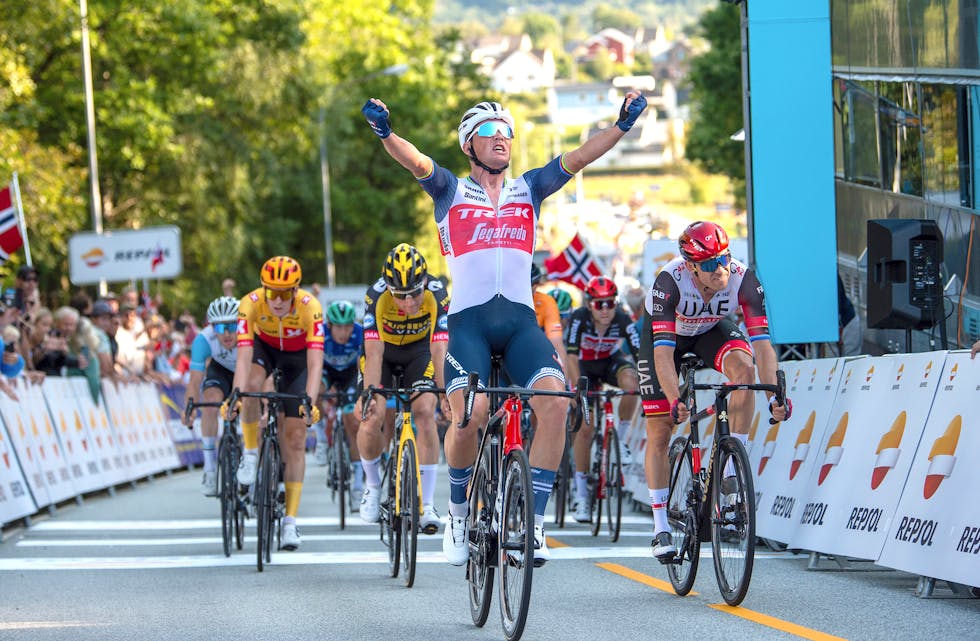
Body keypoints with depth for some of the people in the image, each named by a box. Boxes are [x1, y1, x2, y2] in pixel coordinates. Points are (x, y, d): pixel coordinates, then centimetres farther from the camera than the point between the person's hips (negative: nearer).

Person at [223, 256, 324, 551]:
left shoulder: (310, 307, -35)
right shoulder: (250, 304, -33)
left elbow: (315, 362, -41)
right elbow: (243, 357, -39)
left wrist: (310, 402, -55)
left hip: (297, 355, -1)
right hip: (264, 346, 1)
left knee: (295, 439, -6)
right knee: (251, 384, -35)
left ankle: (290, 522, -3)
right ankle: (250, 453, -11)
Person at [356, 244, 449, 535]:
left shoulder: (437, 295, -32)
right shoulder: (376, 295, -33)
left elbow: (439, 352, -34)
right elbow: (374, 353, -37)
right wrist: (369, 394, -47)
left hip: (419, 349, 0)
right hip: (383, 349, 0)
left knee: (425, 412, -20)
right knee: (372, 416, -18)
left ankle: (426, 505, -15)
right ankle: (373, 485, 9)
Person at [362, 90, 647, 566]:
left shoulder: (528, 190, 17)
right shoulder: (451, 192, 9)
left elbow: (577, 158, 7)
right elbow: (417, 163, -9)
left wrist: (622, 125, -7)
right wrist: (386, 134, -29)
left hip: (520, 320, 2)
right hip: (469, 320, -2)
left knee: (555, 400, -22)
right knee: (469, 416, -22)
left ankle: (534, 522, -15)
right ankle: (459, 514, 6)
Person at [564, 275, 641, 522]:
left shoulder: (622, 320, -26)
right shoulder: (579, 318, -30)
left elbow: (639, 353, -31)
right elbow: (571, 356, -35)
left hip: (611, 360, 1)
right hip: (585, 366, -1)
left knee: (630, 382, -35)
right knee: (585, 428, -12)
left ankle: (621, 439, -11)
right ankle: (581, 494, -2)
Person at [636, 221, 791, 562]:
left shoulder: (743, 279, -32)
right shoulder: (670, 281, -38)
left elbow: (761, 341, -35)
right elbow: (663, 350, -43)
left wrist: (774, 395, -47)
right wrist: (676, 401, -55)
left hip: (712, 329, 2)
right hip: (666, 331, -2)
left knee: (744, 368, -31)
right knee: (659, 431, -5)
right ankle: (660, 528, 3)